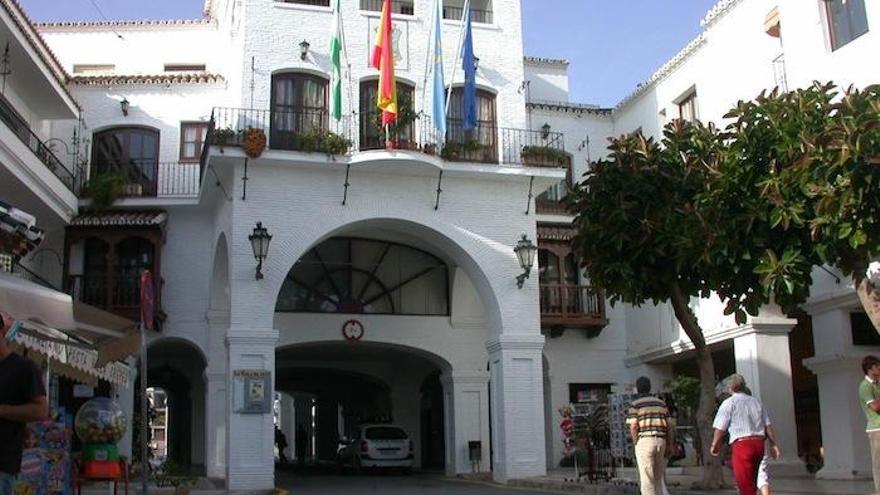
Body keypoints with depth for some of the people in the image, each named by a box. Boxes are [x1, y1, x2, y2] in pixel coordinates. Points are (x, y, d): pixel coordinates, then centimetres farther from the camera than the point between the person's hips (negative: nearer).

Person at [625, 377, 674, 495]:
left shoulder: (635, 404, -1)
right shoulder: (661, 403, 13)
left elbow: (633, 426, -11)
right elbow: (669, 425, 10)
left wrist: (636, 443, 0)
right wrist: (670, 445, 12)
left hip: (644, 441, -5)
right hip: (661, 441, 5)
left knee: (647, 478, 0)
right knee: (659, 477, 15)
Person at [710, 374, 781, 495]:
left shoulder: (729, 403, -2)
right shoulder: (756, 401, 15)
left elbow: (720, 428, -4)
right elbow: (768, 425, 12)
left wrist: (715, 445, 9)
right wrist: (774, 444, 15)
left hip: (741, 444, -6)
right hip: (759, 443, 6)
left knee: (745, 484, -3)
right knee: (752, 482, 18)